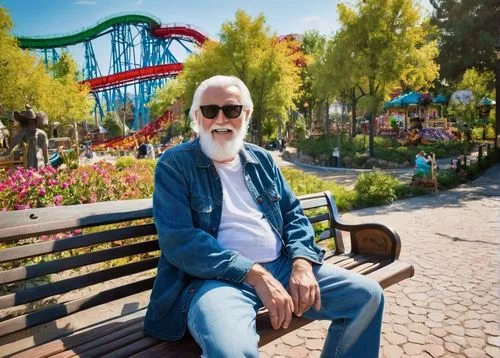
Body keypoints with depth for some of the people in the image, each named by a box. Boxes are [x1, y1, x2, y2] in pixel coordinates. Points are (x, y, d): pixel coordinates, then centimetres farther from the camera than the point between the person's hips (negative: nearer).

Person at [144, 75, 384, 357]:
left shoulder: (262, 159, 15)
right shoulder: (175, 165, -2)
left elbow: (293, 213, 15)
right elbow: (178, 240, -13)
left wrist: (302, 262, -6)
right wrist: (255, 274, -19)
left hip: (282, 266, 6)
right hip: (218, 278, -5)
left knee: (367, 295, -1)